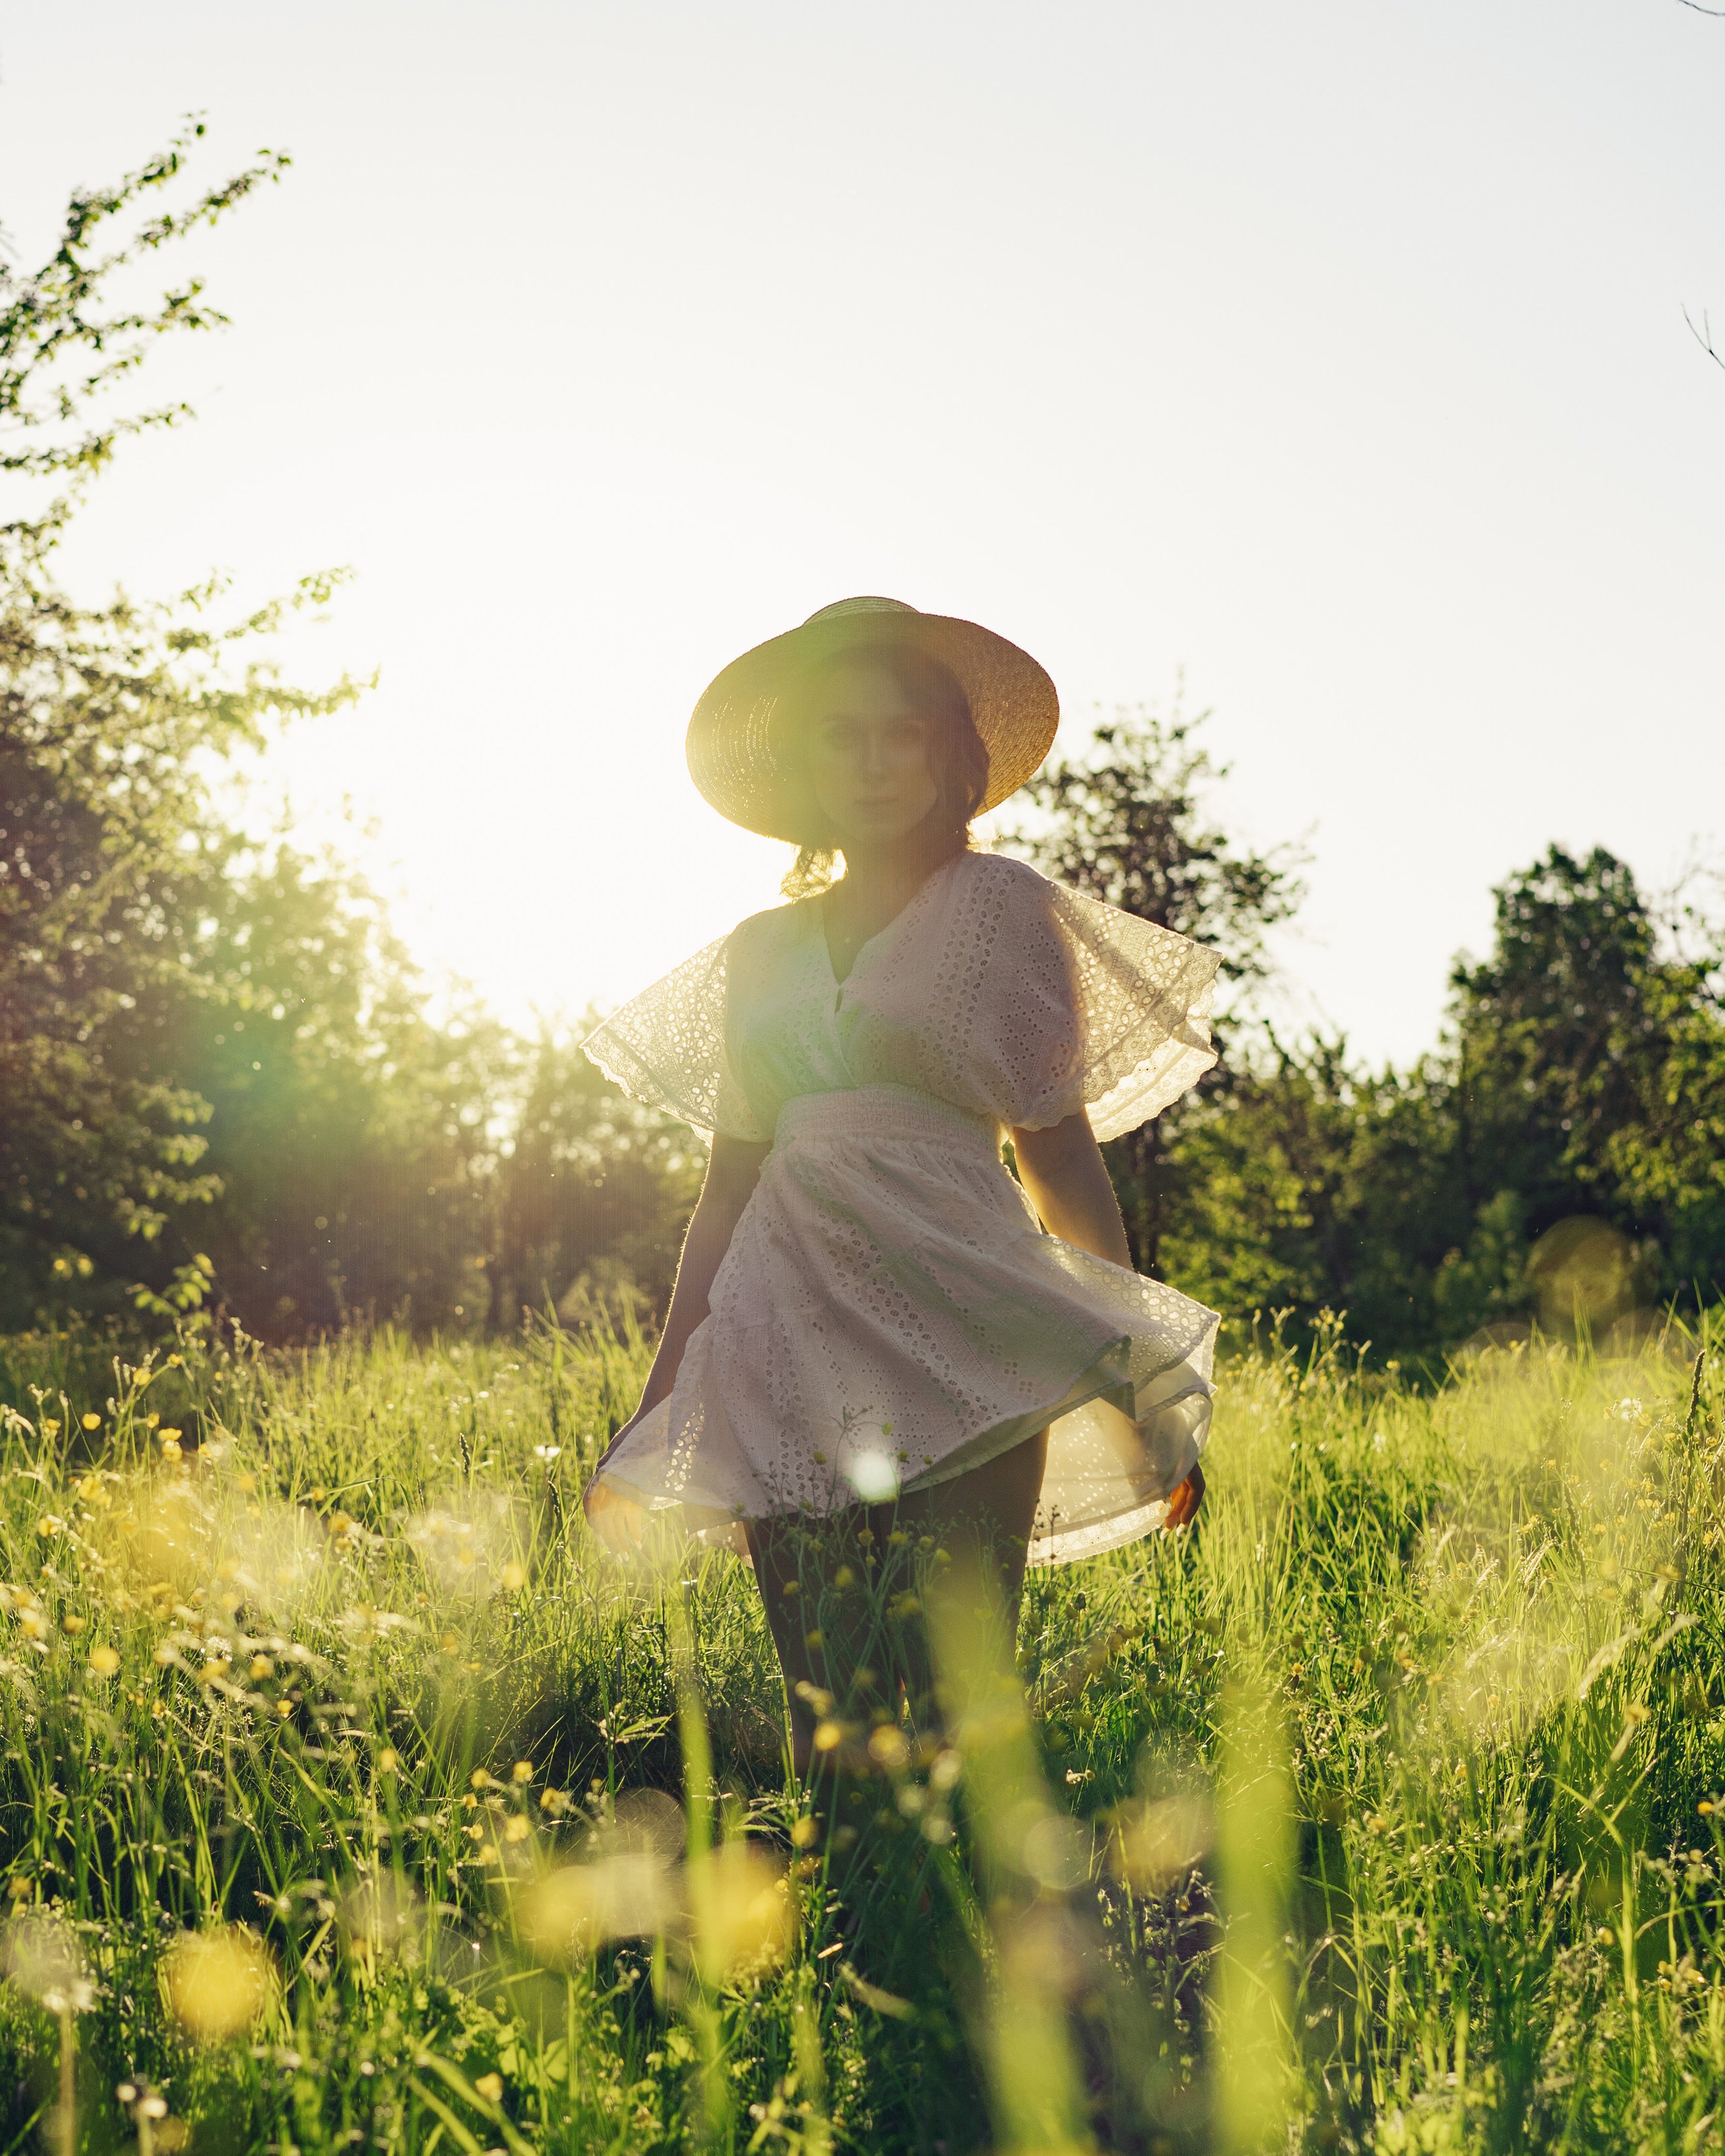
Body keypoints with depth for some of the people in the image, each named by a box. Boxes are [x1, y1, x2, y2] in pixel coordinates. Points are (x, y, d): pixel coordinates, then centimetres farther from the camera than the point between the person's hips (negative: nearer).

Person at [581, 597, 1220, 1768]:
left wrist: (1140, 1386, 1)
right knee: (821, 1708, 2)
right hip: (791, 1346, 4)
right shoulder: (762, 952, 17)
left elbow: (1059, 1151, 6)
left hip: (957, 1327, -3)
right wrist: (655, 1409, 15)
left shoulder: (998, 908, 8)